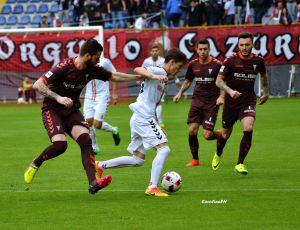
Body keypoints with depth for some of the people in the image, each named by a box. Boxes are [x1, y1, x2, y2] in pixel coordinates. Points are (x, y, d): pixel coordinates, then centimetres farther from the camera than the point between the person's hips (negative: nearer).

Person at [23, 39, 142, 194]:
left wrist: (139, 77, 14)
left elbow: (114, 77, 15)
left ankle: (93, 183, -25)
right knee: (60, 144, -26)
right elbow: (37, 85, -22)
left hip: (72, 111, 6)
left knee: (85, 140, -18)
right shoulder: (64, 67, -21)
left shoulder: (92, 70, -1)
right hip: (52, 110, -5)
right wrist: (58, 98, -33)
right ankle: (35, 164, 3)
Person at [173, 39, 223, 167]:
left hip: (212, 103, -4)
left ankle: (220, 135, 27)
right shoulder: (193, 64, 6)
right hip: (197, 100, 4)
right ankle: (195, 159, 7)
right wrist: (180, 92, 3)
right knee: (192, 130, -10)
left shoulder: (216, 65, -7)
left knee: (207, 135, -9)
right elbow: (187, 81, 20)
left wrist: (221, 97, -19)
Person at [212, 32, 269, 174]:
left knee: (248, 129, -23)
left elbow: (263, 75, 19)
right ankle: (218, 155, 47)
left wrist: (266, 92, 28)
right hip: (231, 102, -1)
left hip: (248, 101, 1)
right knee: (226, 133, 13)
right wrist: (229, 91, -31)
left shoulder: (258, 61, -4)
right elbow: (219, 81, -14)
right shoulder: (231, 60, -13)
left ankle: (240, 163, -10)